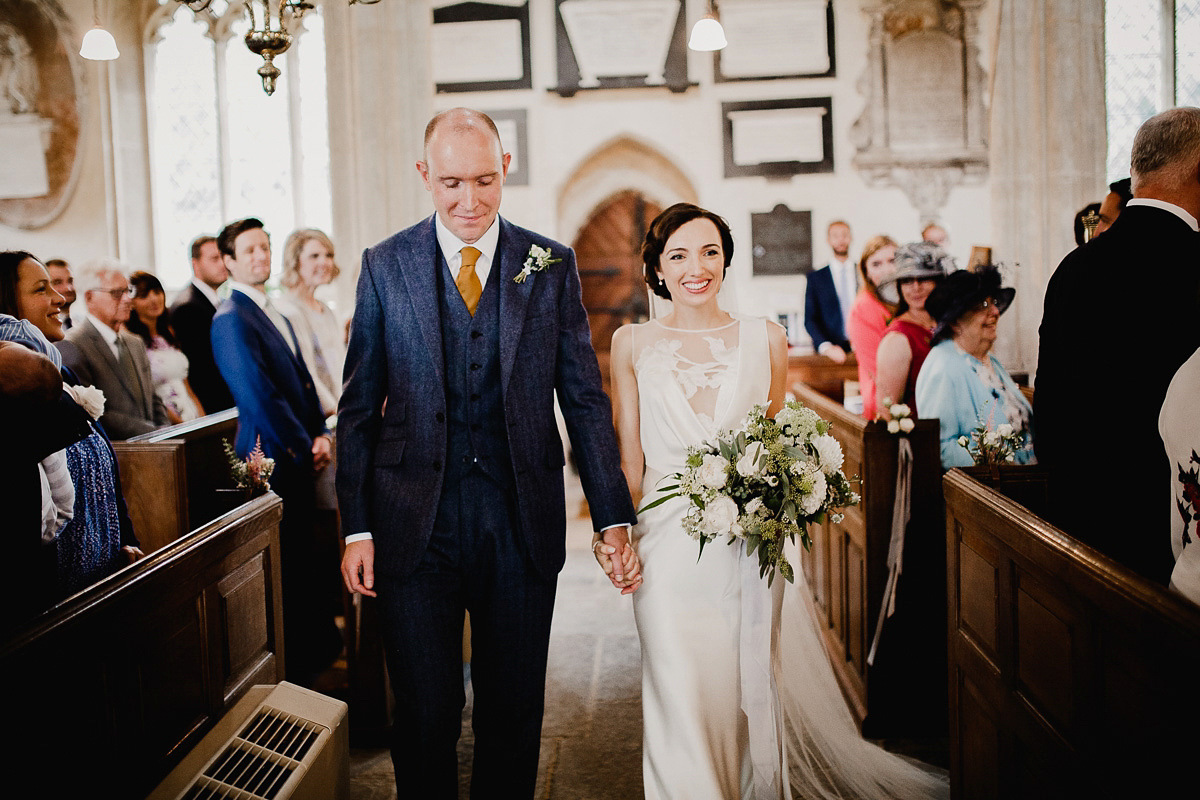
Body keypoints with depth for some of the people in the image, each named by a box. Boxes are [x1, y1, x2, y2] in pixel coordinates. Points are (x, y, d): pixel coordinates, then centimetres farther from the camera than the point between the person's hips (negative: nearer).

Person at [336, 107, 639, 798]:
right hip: (414, 525, 0)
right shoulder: (385, 266, 2)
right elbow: (359, 408, 4)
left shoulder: (553, 265, 3)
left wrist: (614, 518, -2)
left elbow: (584, 398, 4)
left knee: (515, 713, 12)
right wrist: (357, 527, -2)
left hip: (523, 522, 1)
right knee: (425, 715, 7)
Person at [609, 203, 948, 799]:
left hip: (751, 543, 1)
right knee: (684, 700, -2)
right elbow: (628, 457, 5)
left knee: (753, 689, 9)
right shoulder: (632, 344, 3)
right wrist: (619, 536, -5)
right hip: (669, 543, -1)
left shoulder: (764, 339, 5)